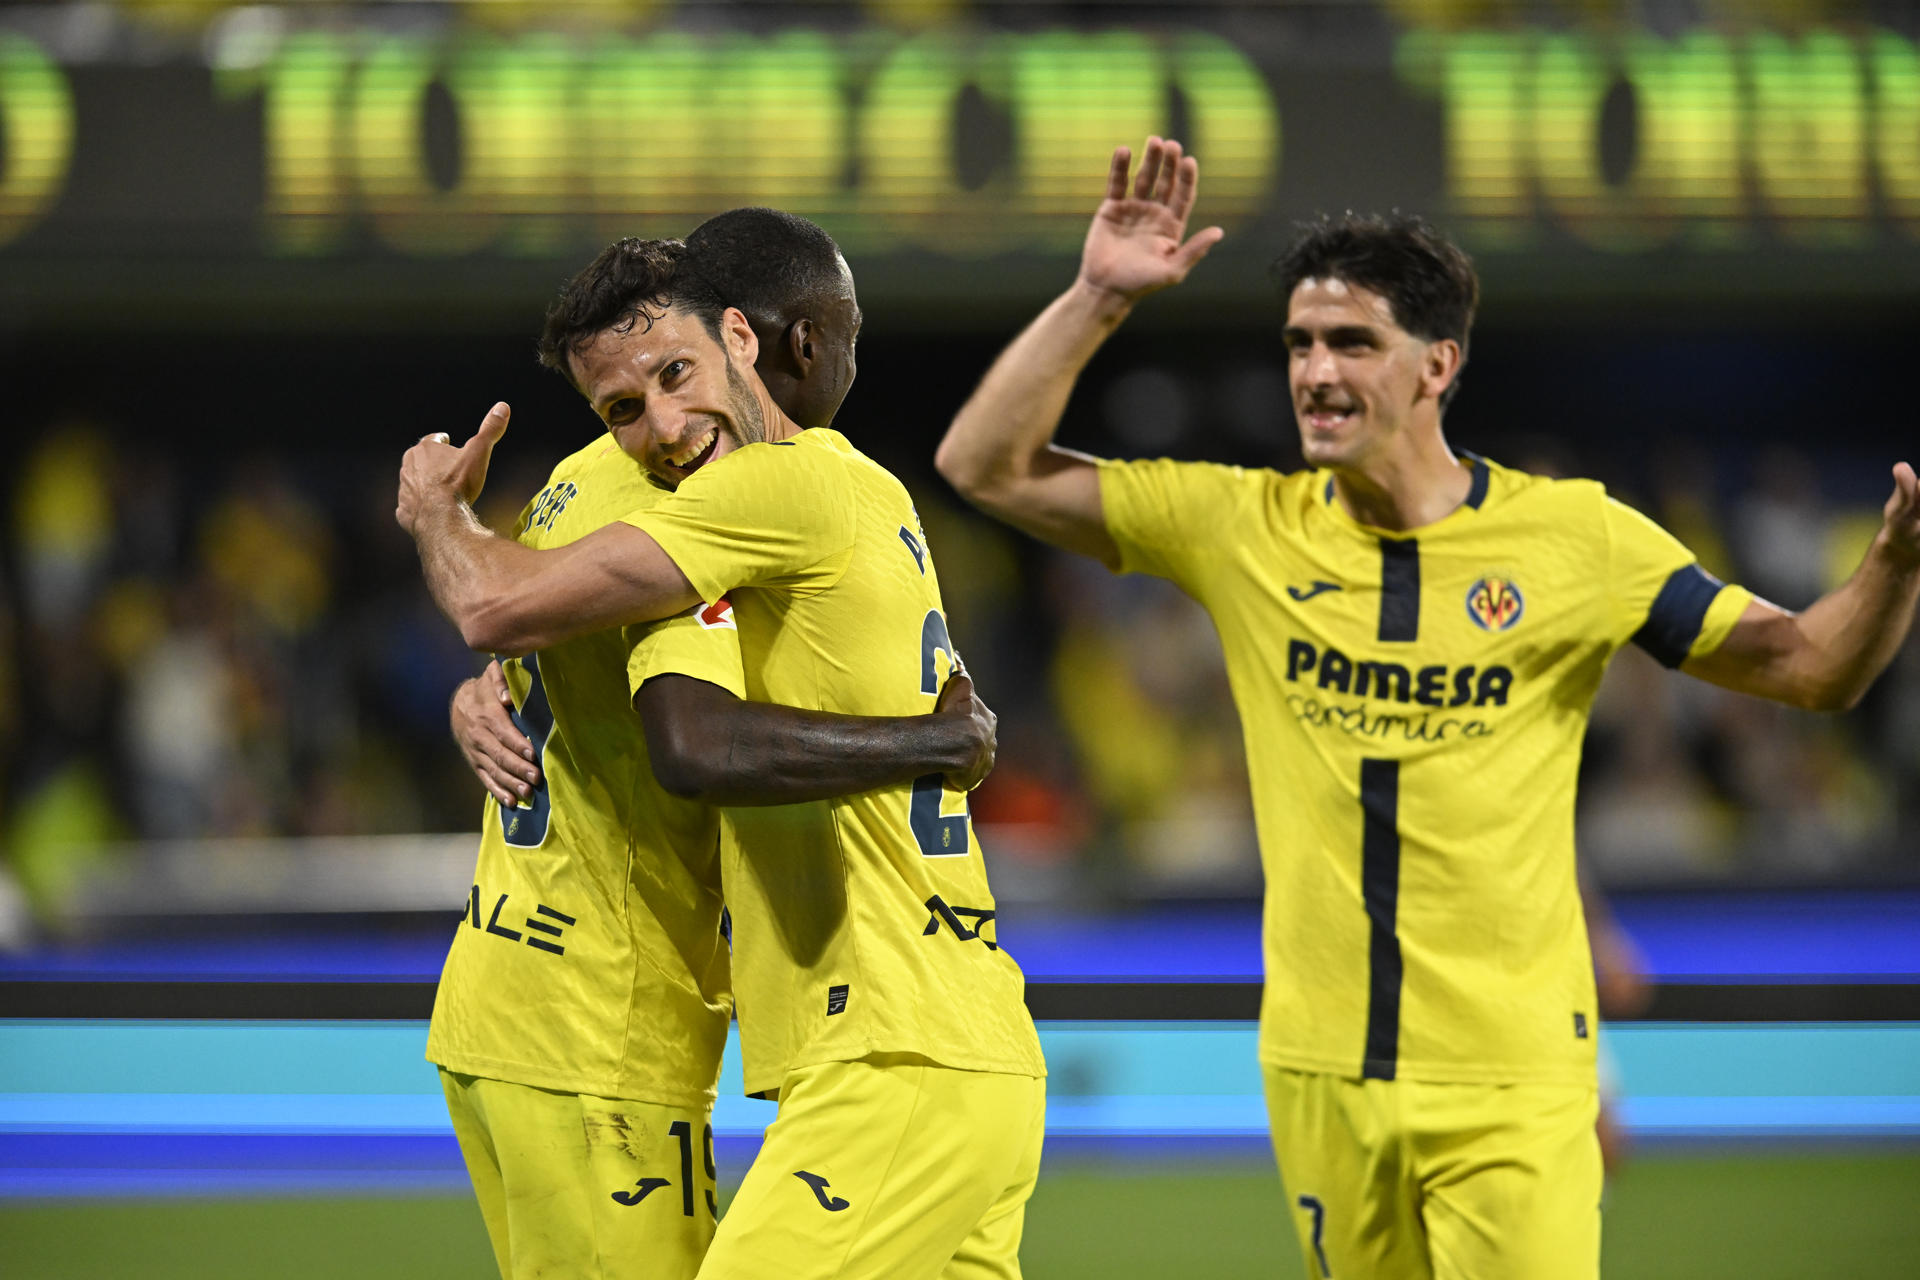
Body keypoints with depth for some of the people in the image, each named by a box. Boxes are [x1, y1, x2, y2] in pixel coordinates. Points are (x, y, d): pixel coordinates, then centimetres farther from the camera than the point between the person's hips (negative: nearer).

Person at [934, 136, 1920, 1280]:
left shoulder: (1573, 539, -3)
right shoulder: (1244, 529, 2)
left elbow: (1808, 666, 1)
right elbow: (988, 466, 4)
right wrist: (1098, 299, -6)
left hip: (1512, 1085, -3)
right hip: (1320, 1074, 3)